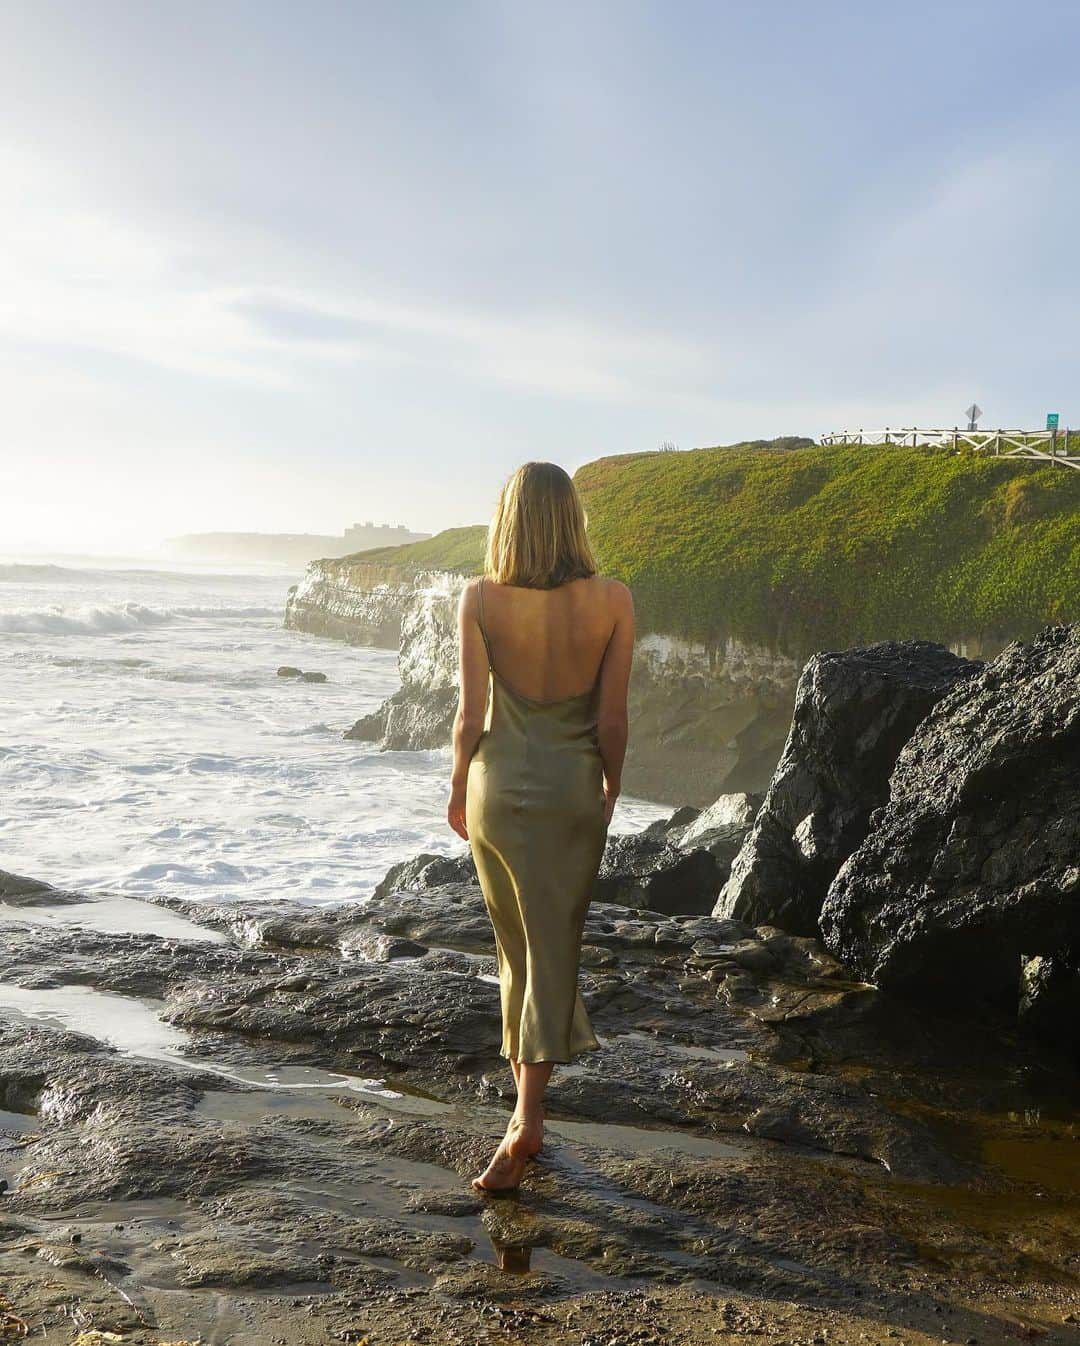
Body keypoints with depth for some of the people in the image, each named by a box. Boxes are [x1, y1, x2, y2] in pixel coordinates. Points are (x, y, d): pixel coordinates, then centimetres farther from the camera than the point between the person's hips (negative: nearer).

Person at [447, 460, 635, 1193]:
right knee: (554, 943, 7)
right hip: (574, 787, 0)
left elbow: (471, 714, -8)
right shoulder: (613, 601, -9)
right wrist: (612, 789, 11)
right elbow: (612, 720, -5)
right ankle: (528, 1114, 2)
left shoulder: (481, 598, -11)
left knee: (518, 942, 18)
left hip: (500, 784, 0)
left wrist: (459, 788, 8)